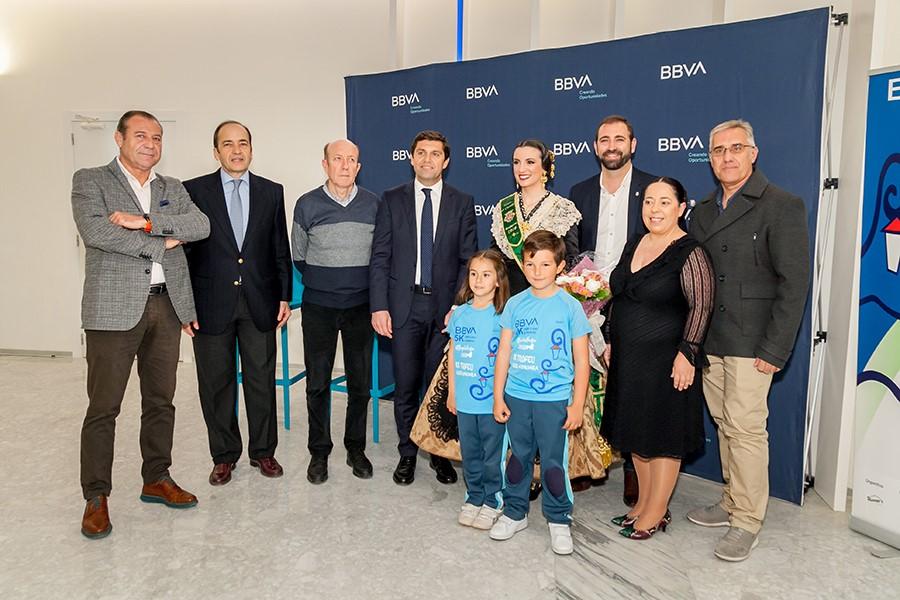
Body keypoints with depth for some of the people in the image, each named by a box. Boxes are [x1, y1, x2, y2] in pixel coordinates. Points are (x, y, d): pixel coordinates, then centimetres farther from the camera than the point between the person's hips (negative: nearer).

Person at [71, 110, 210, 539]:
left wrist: (146, 222, -15)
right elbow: (96, 232, -15)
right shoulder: (90, 181, 3)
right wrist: (160, 243, -10)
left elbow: (201, 226, -3)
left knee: (160, 401, 12)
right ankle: (96, 497, 13)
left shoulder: (173, 189, 15)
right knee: (103, 406, 1)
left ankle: (157, 479, 26)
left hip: (166, 306, 5)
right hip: (115, 307, -4)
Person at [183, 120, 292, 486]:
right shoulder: (194, 191, 1)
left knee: (262, 381, 9)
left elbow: (281, 249, 8)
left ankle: (263, 451, 25)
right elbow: (184, 250, 0)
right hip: (212, 303, -1)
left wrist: (285, 297, 3)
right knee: (216, 384, 8)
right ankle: (224, 455, 24)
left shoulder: (272, 192, 7)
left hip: (260, 302, 1)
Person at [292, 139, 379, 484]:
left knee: (360, 381, 7)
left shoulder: (373, 204, 1)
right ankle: (319, 452, 20)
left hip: (360, 306, 1)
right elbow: (299, 257, 8)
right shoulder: (307, 205, -2)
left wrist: (365, 288, 9)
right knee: (318, 383, 6)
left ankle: (355, 448, 23)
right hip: (318, 308, -1)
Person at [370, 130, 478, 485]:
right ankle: (407, 453, 23)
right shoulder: (392, 200, 5)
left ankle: (440, 453, 25)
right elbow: (380, 257, 2)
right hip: (403, 306, 0)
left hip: (446, 306, 0)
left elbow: (468, 260, 3)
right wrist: (379, 306, -6)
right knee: (405, 385, 7)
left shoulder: (462, 203, 6)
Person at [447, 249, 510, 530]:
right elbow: (453, 354, 9)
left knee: (492, 454, 8)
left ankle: (492, 501, 25)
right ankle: (474, 498, 33)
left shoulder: (502, 316, -10)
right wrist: (451, 391, 11)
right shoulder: (459, 313, 3)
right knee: (469, 452, 16)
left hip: (492, 400, -4)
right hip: (464, 400, 4)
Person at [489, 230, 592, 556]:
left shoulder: (570, 307, -5)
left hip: (554, 400, -3)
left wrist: (577, 404, -4)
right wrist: (498, 397, 5)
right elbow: (504, 353, 6)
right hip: (516, 397, 3)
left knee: (554, 462, 5)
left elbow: (581, 361, -2)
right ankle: (514, 513, 32)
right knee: (518, 456, 15)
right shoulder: (515, 304, 2)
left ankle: (559, 521, 24)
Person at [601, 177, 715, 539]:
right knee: (636, 433, 16)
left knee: (663, 436, 5)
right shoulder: (634, 245, 10)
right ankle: (643, 504, 31)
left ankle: (656, 514, 18)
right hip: (628, 359, 8)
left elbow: (701, 307, -18)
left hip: (665, 361, -8)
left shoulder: (689, 253, -13)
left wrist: (687, 353, -22)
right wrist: (612, 342, 15)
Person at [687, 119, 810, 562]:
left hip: (751, 343, -6)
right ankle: (731, 503, 28)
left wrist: (775, 350, -14)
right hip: (709, 341, 6)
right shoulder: (703, 211, 14)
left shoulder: (782, 206, -6)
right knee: (725, 425, 13)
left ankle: (747, 522, 11)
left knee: (745, 428, -3)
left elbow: (794, 283, -10)